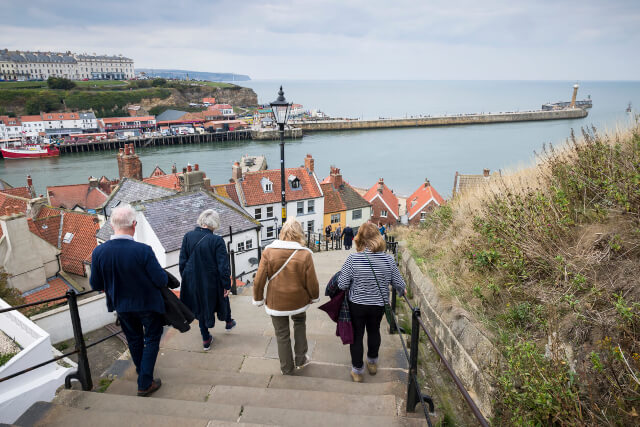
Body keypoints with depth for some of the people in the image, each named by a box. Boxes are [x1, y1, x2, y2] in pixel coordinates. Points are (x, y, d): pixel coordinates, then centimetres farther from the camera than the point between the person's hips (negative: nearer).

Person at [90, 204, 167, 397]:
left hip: (122, 306, 4)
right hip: (147, 304, -4)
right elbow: (162, 281, -23)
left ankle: (141, 370, 50)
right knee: (151, 339, 17)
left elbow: (95, 285, -6)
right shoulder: (143, 251, -30)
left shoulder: (98, 252, -17)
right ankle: (145, 384, 19)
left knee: (133, 339, 27)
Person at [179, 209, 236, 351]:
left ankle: (206, 339, 29)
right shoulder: (217, 241, -22)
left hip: (193, 282, 3)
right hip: (212, 281, -3)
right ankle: (228, 322, 51)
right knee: (222, 298, 27)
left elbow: (182, 261, -1)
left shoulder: (188, 237, -10)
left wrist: (185, 278, 12)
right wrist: (227, 285, -7)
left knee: (201, 307, 20)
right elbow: (223, 266, -17)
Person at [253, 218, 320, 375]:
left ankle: (287, 369, 32)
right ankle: (300, 359, 35)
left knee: (282, 335, 17)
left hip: (276, 302, 0)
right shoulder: (305, 254, -15)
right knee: (300, 323, 30)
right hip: (298, 300, 0)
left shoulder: (268, 251, -13)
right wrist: (315, 297, 11)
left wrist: (258, 299, 6)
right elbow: (312, 281, -9)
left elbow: (259, 280, -10)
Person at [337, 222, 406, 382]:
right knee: (374, 331, 26)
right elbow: (399, 284, -5)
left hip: (356, 304, -2)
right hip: (378, 305, 3)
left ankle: (357, 371, 28)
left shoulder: (353, 259, -22)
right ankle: (372, 363, 47)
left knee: (357, 335, 15)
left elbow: (342, 284, -17)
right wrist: (401, 292, 18)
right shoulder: (388, 259, -15)